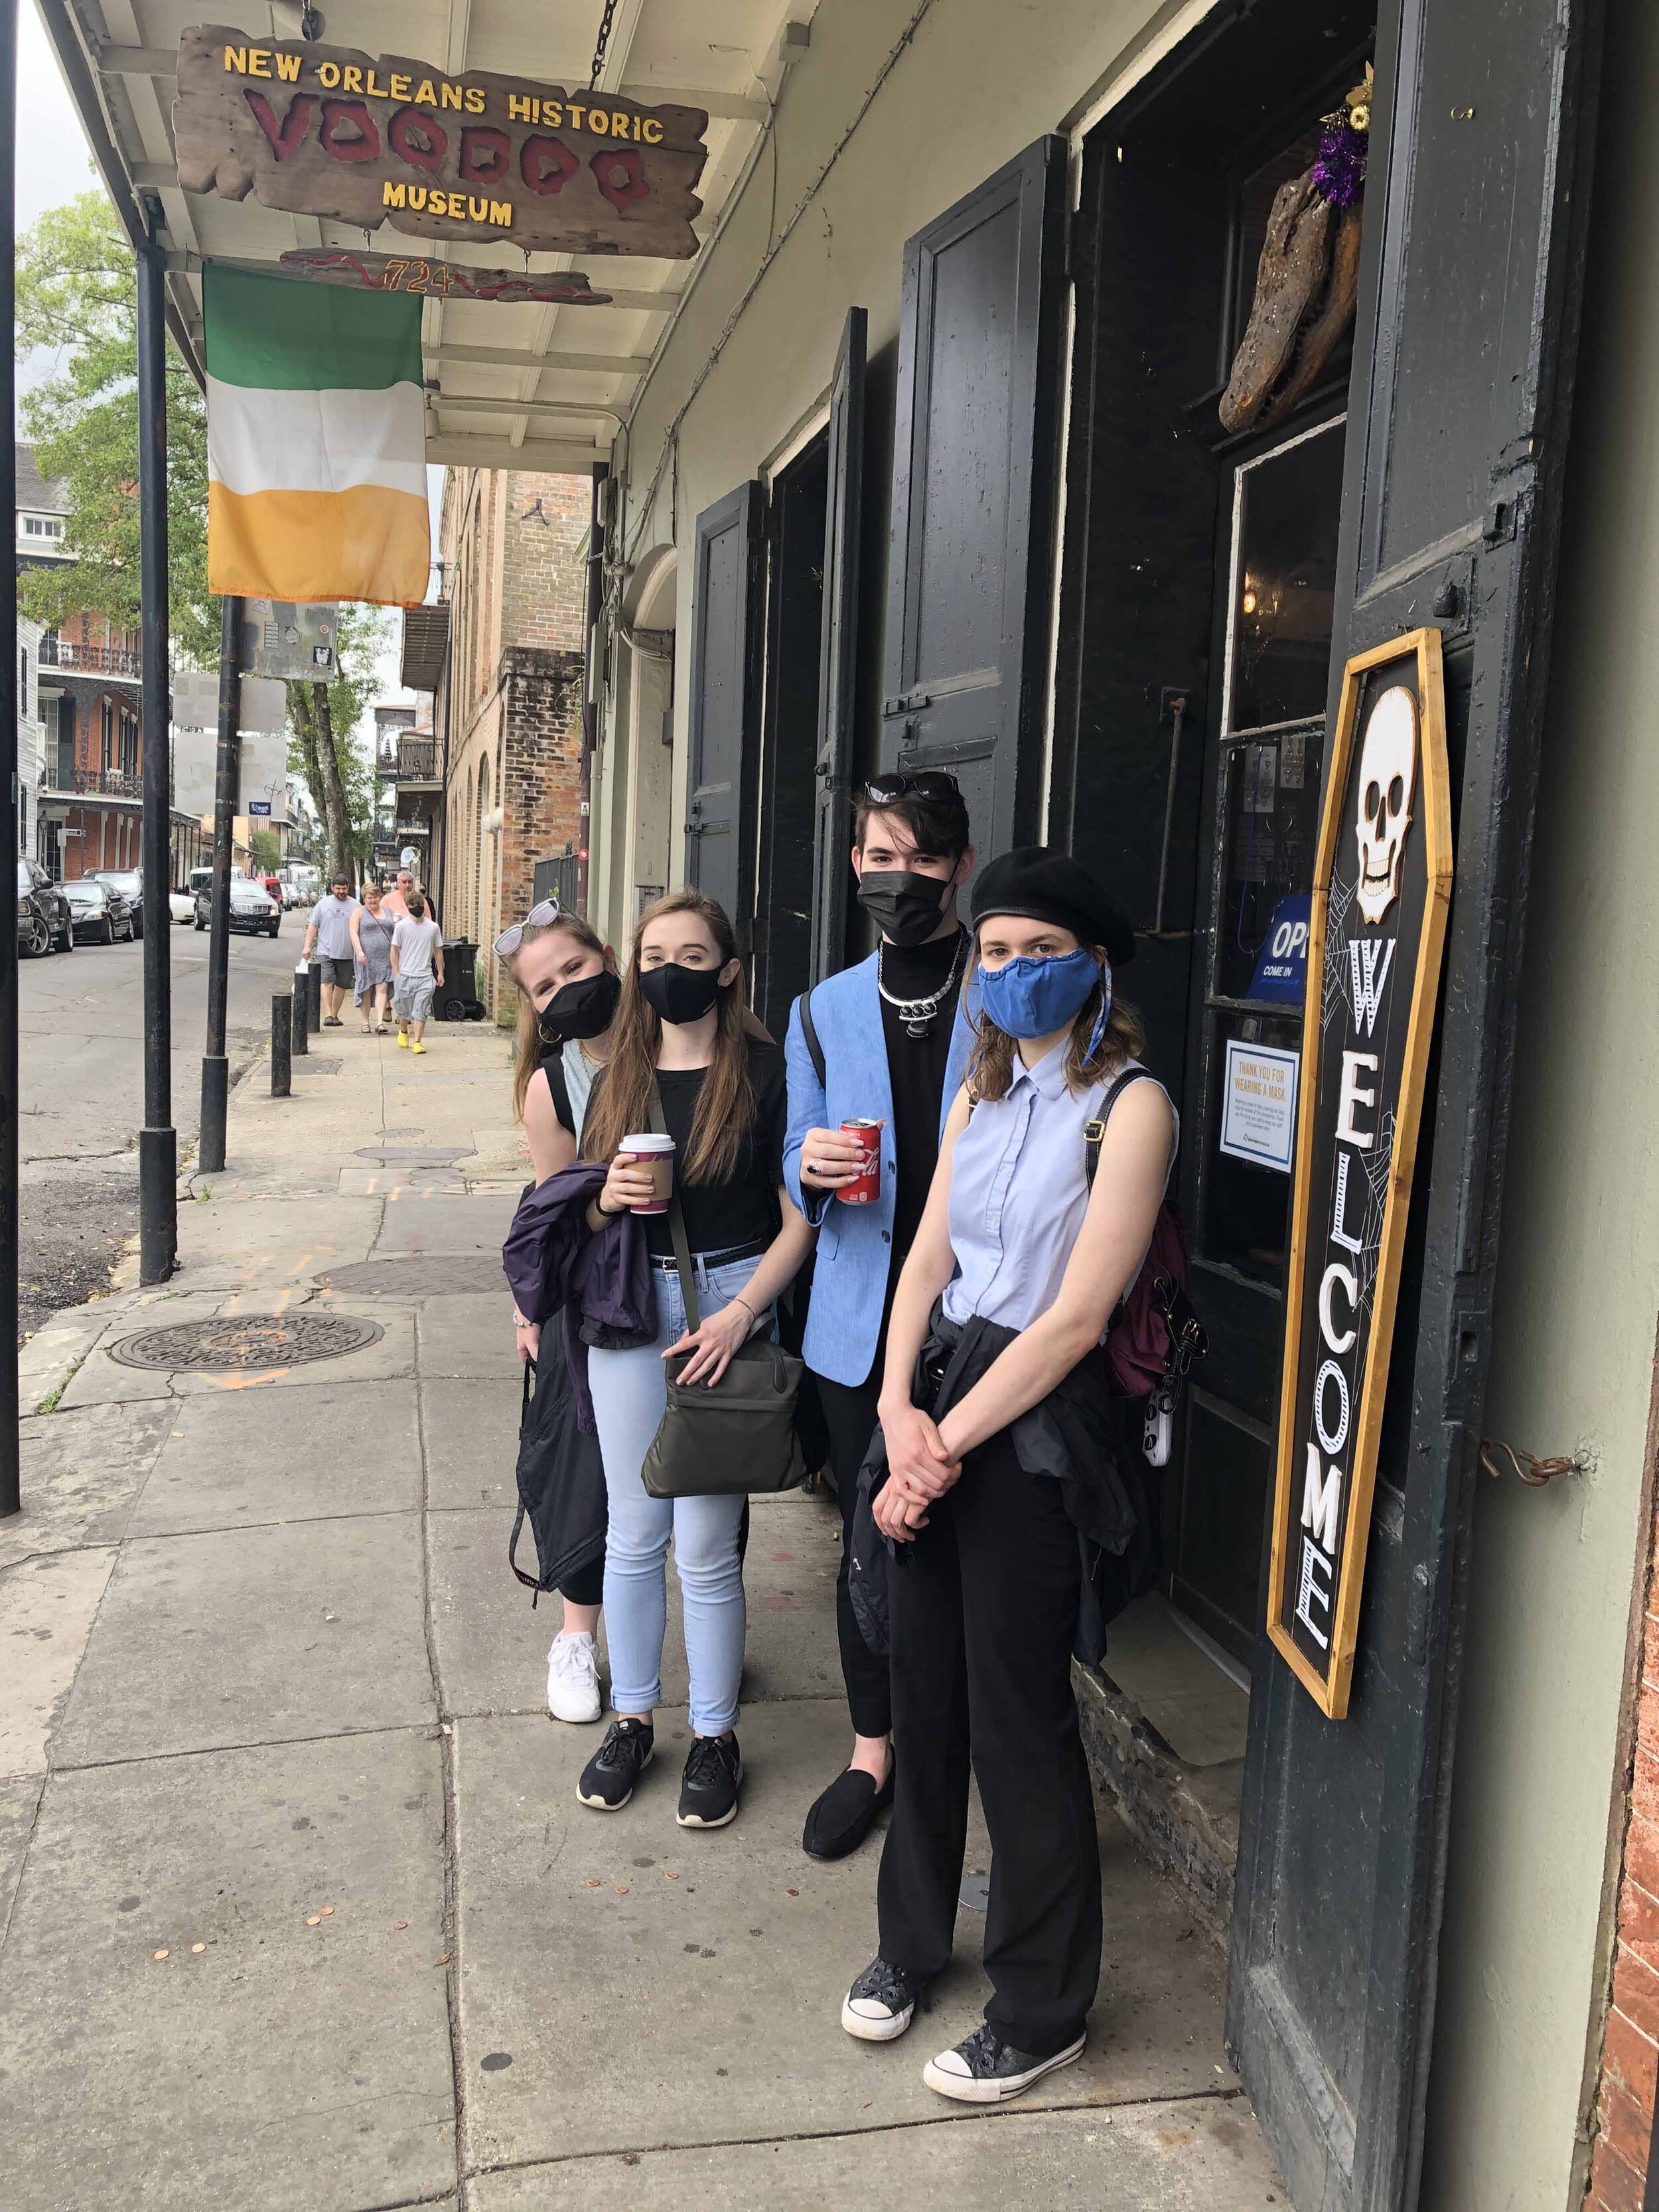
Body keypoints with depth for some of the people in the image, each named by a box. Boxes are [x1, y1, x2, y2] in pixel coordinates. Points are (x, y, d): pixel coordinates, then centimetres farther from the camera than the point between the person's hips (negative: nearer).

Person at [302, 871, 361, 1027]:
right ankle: (327, 1015, -19)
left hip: (347, 954, 1)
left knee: (342, 985, 6)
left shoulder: (355, 905, 7)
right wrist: (308, 946, 2)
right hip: (326, 952, -1)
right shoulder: (323, 903, 7)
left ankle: (335, 1015, 17)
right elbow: (312, 926, 9)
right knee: (327, 981, -14)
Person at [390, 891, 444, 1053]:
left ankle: (417, 1042, -5)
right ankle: (403, 1032, 37)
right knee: (404, 1009, 10)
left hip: (426, 976, 1)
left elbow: (438, 951, 14)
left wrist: (440, 973, 12)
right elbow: (395, 950, 1)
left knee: (421, 1011, -6)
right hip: (405, 975, -1)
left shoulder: (433, 927, 5)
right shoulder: (401, 926, -1)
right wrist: (396, 972, -4)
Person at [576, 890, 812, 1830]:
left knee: (706, 1543, 0)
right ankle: (633, 1718, 29)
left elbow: (799, 1218, -7)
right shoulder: (618, 1080, 9)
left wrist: (740, 1313, -16)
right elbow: (586, 1220, 15)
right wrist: (608, 1199, -8)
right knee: (634, 1534, 12)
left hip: (726, 1302, -4)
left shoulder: (764, 1072, -5)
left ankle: (715, 1735, 19)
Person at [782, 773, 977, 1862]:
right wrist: (813, 1167, -11)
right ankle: (873, 1751, 32)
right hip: (862, 1321, 3)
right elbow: (799, 1172, 12)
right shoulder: (825, 1011, 9)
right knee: (871, 1541, 14)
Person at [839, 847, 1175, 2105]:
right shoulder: (982, 1091, 10)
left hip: (1033, 1423, -6)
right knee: (922, 1689, 17)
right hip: (933, 1398, 7)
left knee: (1017, 1722, 5)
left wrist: (948, 1446, -14)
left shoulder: (1130, 1105, -14)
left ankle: (1043, 2014, 26)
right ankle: (915, 1939, 39)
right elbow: (928, 1259, 7)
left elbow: (1075, 1317, -17)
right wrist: (899, 1408, -8)